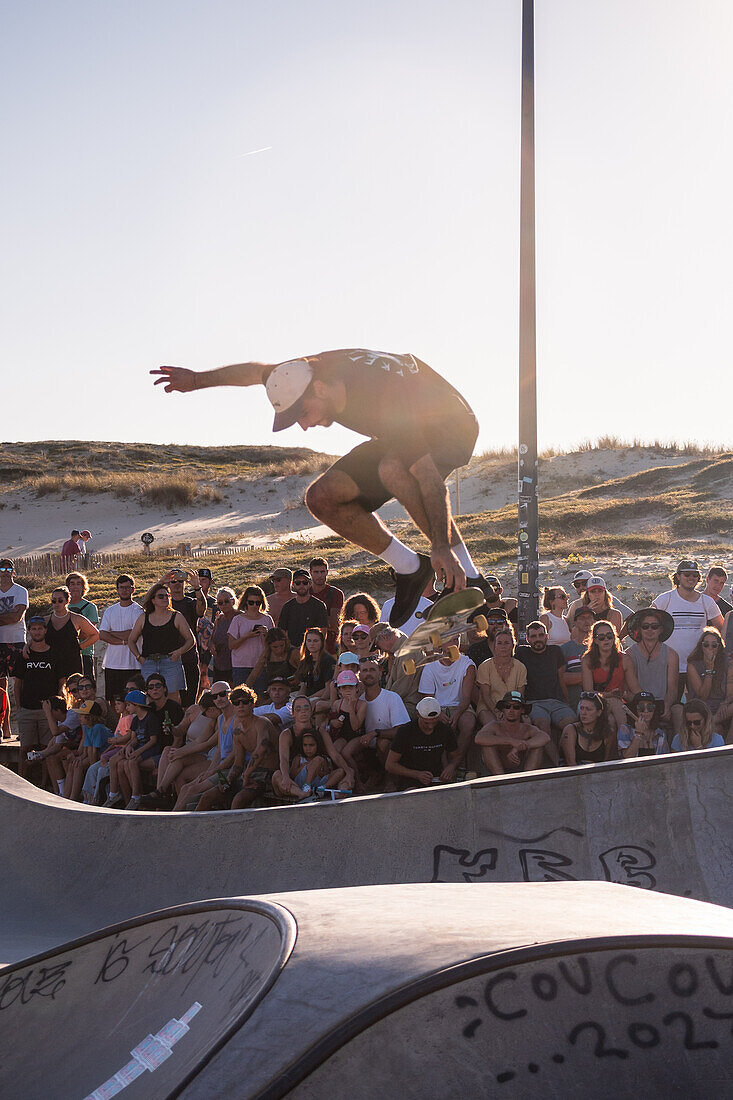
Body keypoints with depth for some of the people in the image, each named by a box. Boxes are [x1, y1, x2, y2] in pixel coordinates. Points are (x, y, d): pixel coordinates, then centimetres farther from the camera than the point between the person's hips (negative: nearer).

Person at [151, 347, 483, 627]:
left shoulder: (381, 404, -39)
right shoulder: (308, 372, -17)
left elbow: (429, 478, -39)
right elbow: (258, 371, 6)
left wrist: (442, 547, -41)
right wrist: (199, 379, 8)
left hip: (450, 427, -8)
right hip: (402, 435, 8)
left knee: (391, 468, -41)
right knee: (322, 498, -10)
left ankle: (467, 578, -29)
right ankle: (411, 569, 1)